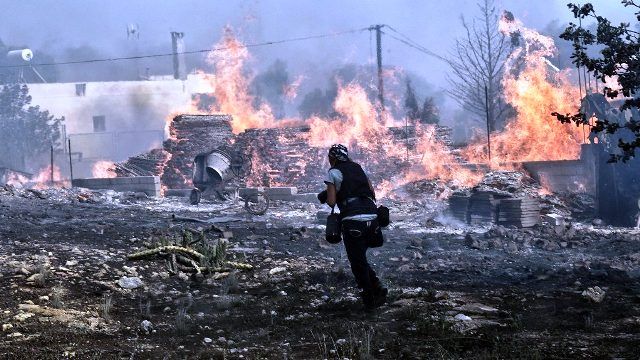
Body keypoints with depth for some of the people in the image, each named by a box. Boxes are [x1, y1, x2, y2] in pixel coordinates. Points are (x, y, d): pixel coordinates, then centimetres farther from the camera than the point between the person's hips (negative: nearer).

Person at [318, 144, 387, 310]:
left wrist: (325, 197, 19)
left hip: (353, 221, -6)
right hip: (372, 218, 6)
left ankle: (370, 299, 6)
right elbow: (373, 193, 19)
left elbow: (331, 202, -1)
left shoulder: (333, 173, 3)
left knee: (357, 261, 5)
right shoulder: (358, 168, 19)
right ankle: (377, 288, 8)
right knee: (360, 258, 22)